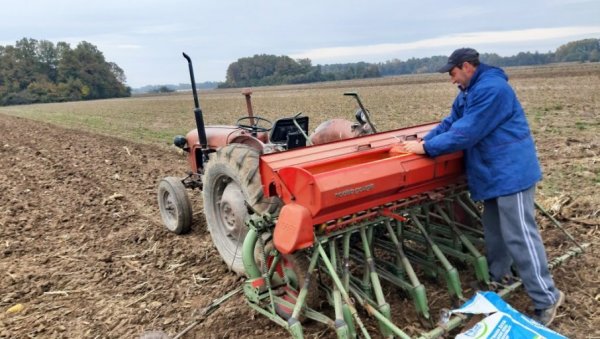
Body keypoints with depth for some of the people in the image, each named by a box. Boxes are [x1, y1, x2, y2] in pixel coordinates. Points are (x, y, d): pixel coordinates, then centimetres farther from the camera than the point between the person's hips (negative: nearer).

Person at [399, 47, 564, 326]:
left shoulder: (491, 88, -22)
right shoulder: (469, 92, 13)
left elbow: (466, 133, -26)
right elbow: (450, 122, 12)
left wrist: (427, 148, -20)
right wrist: (424, 140, -3)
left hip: (511, 172, -11)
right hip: (495, 173, 11)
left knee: (519, 235, -7)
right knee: (494, 229, 20)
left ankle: (546, 298, 5)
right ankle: (495, 277, 36)